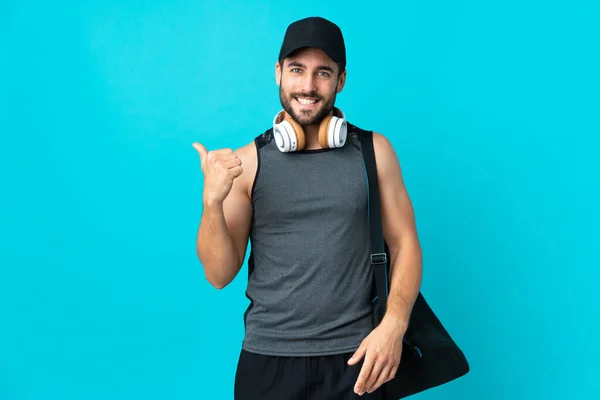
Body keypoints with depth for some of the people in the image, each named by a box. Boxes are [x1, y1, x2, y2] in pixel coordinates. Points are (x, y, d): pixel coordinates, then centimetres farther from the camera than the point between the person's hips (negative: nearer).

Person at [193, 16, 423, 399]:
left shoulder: (373, 151, 0)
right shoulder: (248, 162, -1)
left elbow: (405, 243, 3)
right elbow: (219, 275, -1)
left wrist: (394, 324, -11)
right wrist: (212, 200, -16)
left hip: (354, 358, 0)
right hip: (268, 359, 0)